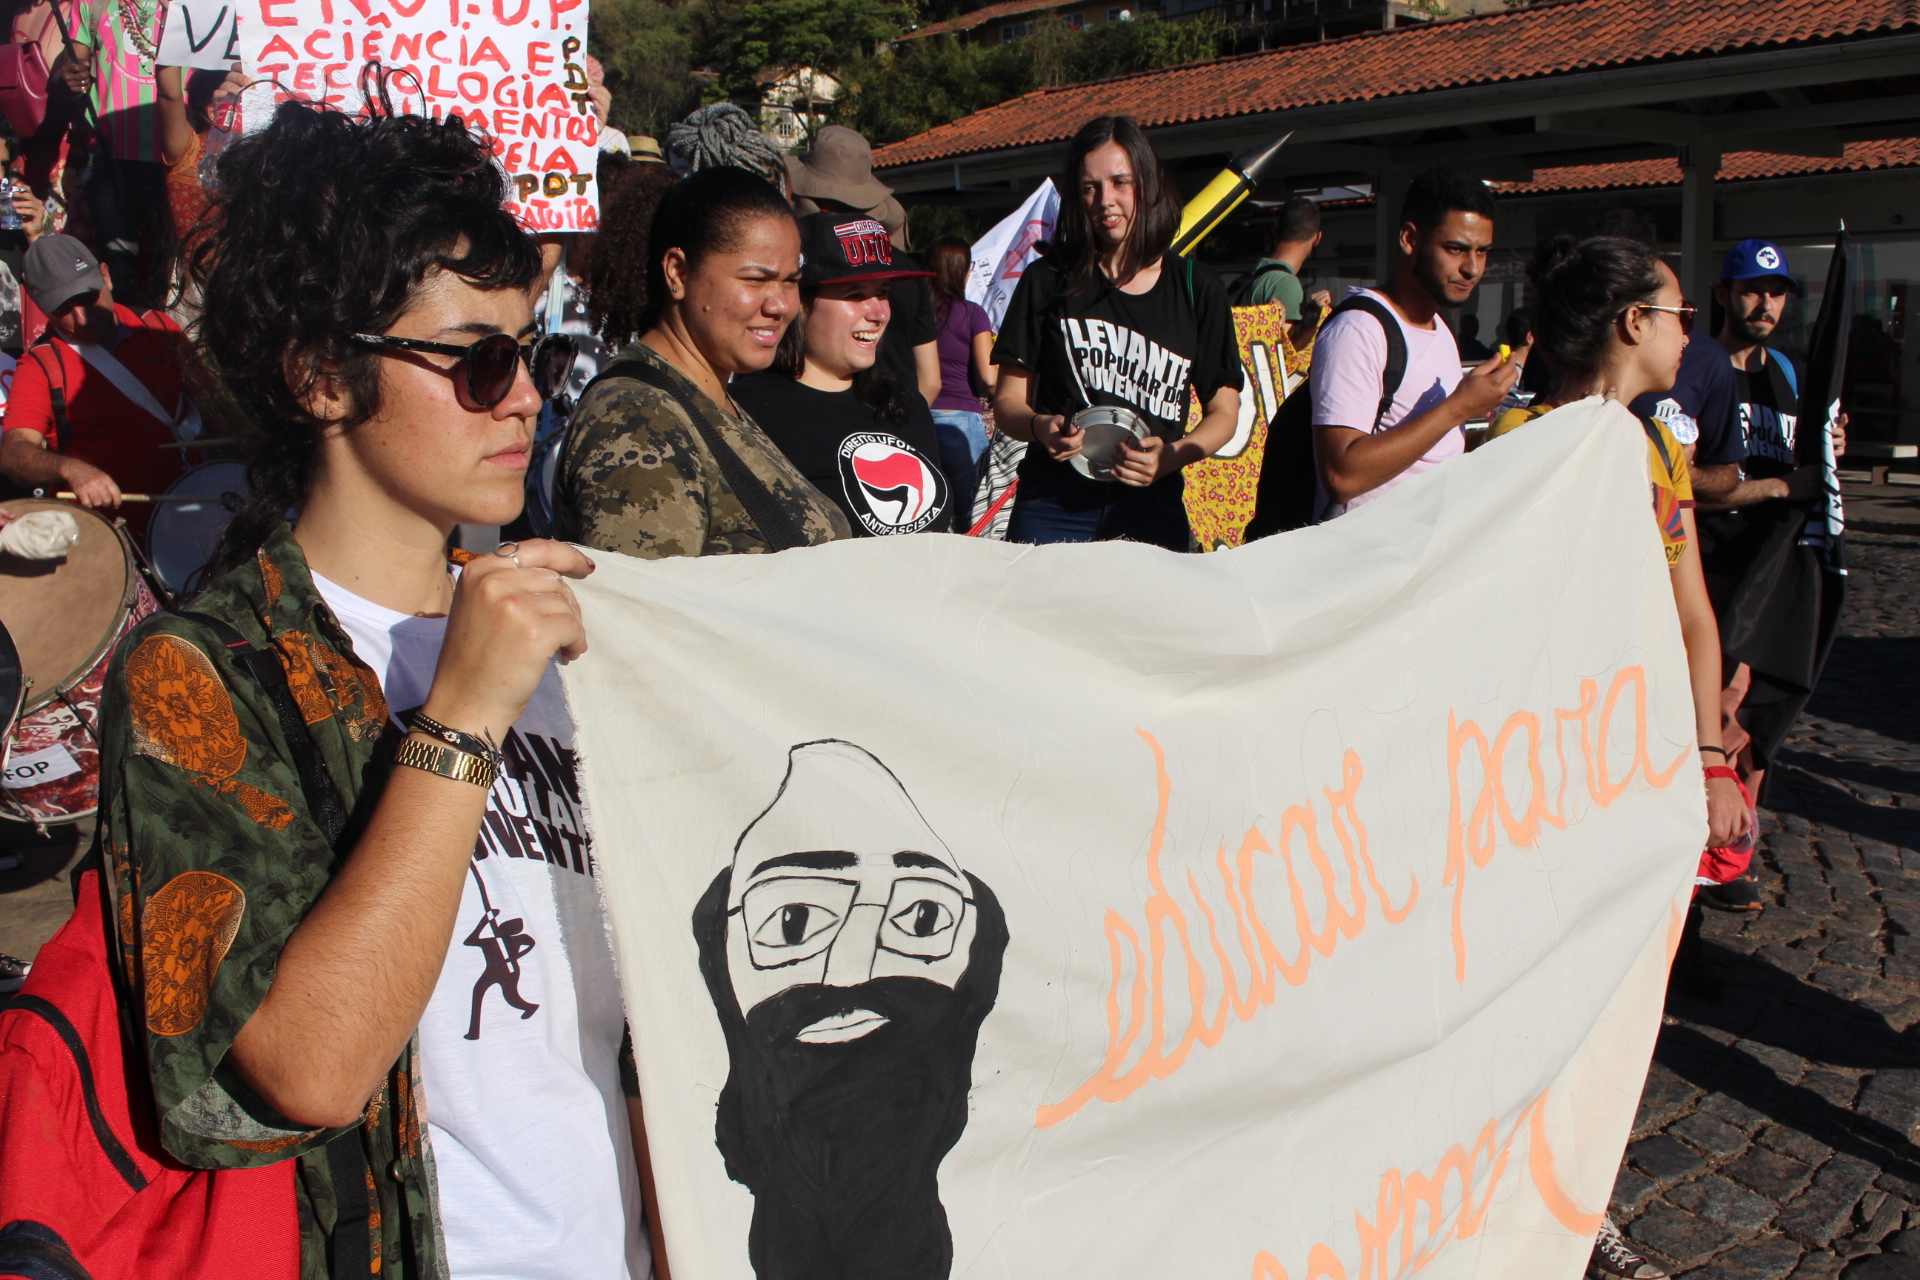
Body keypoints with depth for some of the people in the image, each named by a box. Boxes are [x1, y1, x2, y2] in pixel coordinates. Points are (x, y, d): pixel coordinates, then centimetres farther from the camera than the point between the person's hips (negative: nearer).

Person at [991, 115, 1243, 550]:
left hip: (1153, 508, 1)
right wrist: (1040, 427, -15)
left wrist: (1170, 456, -9)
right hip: (1054, 506, -1)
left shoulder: (1198, 290, 7)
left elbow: (1223, 410, 10)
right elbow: (1008, 400, 8)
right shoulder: (1049, 281, 5)